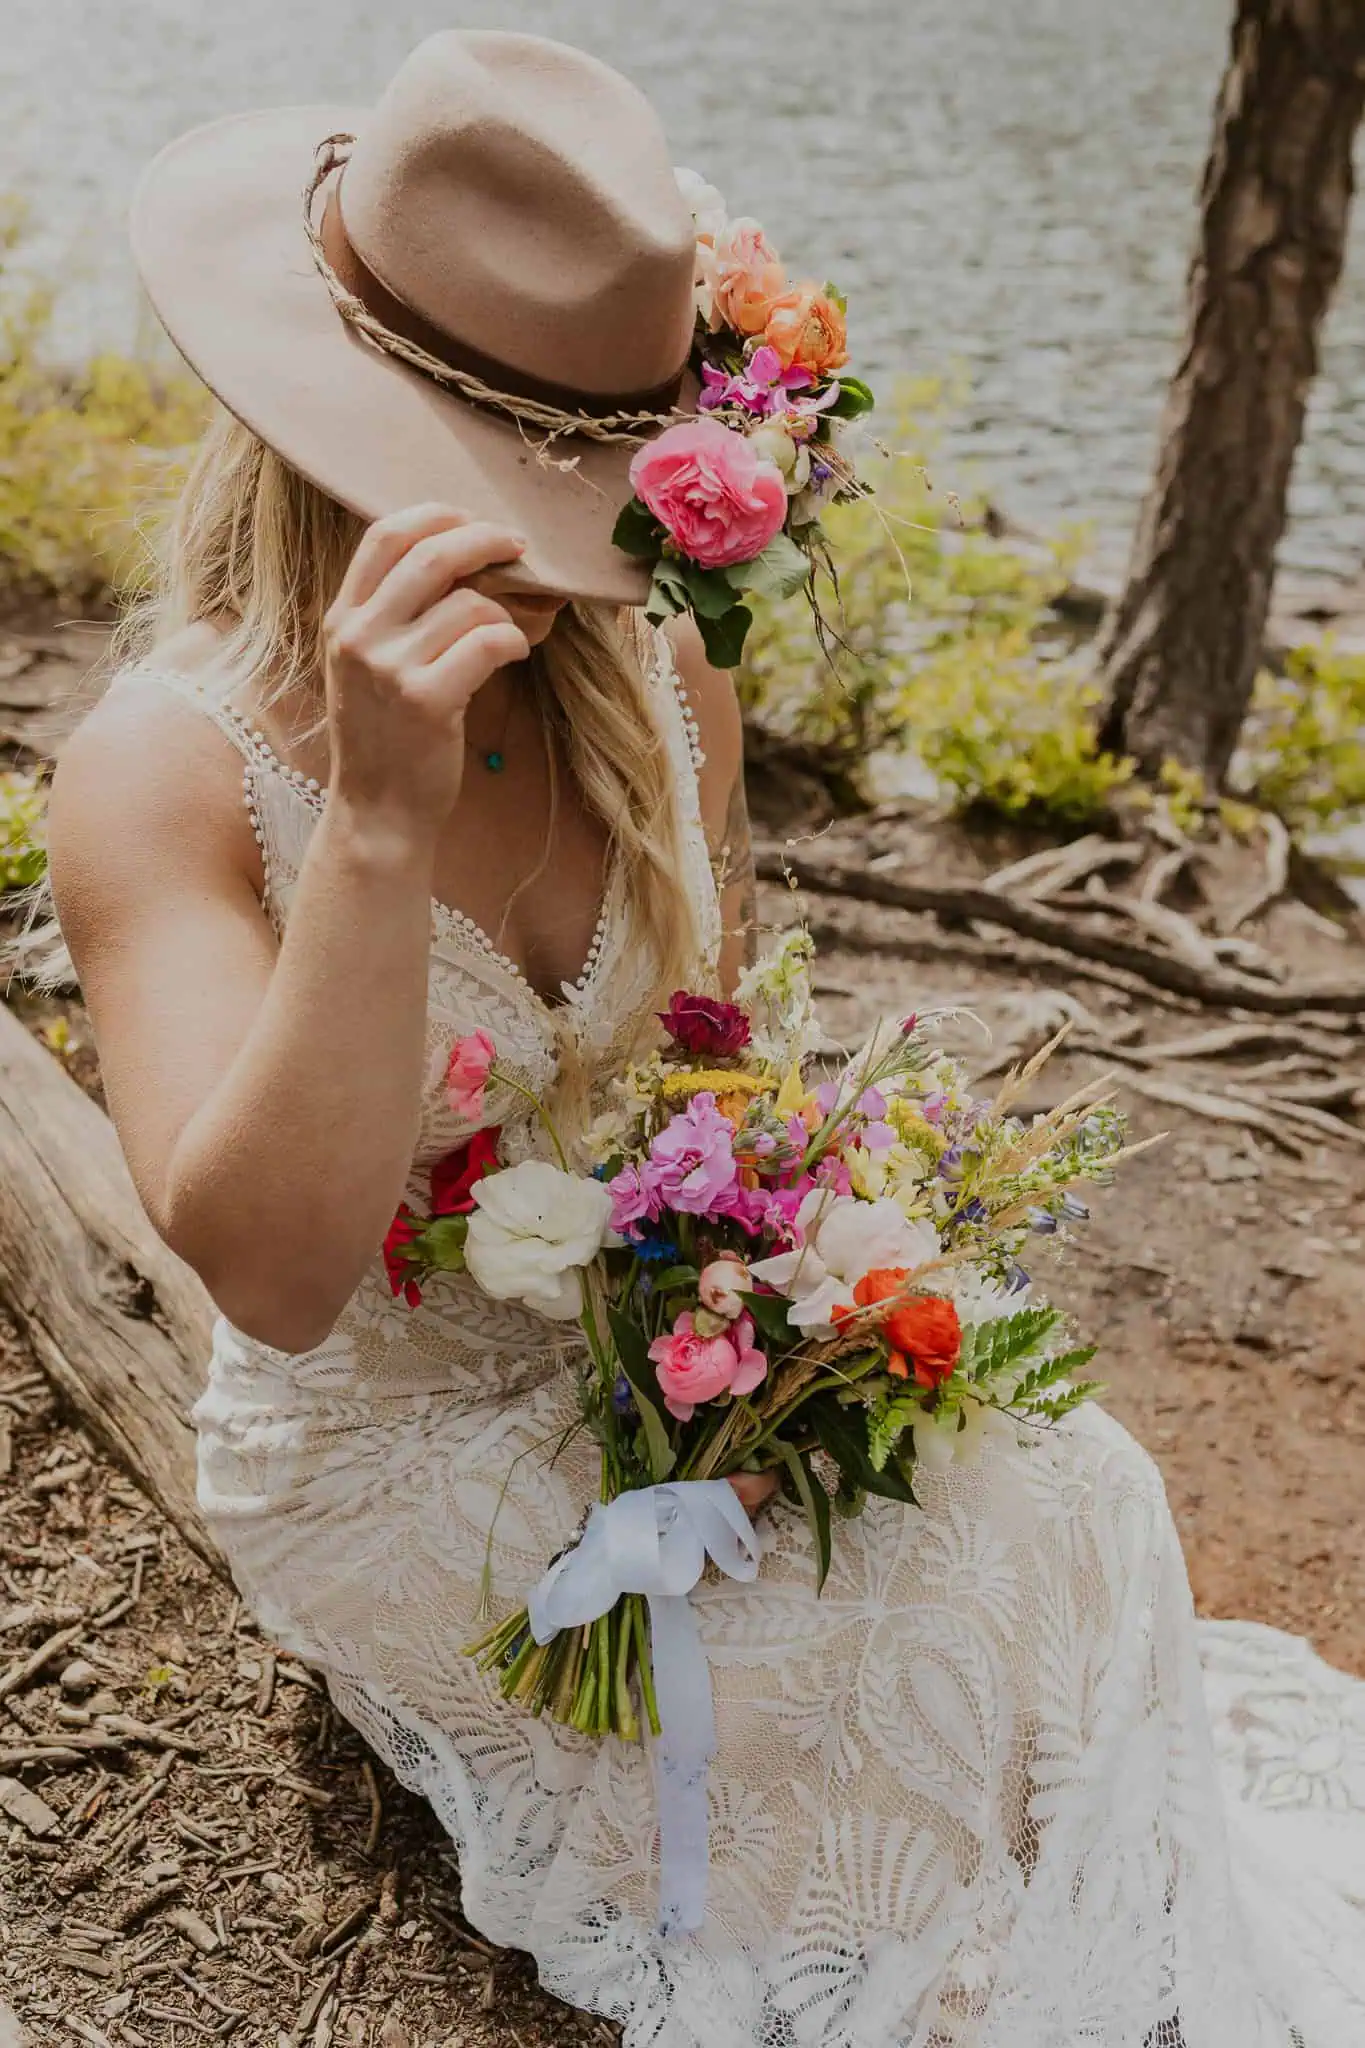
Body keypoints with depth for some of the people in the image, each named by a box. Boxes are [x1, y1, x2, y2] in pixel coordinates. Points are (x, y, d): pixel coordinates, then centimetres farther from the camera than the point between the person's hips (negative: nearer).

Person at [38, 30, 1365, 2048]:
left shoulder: (659, 670, -8)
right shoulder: (173, 765, -24)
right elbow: (273, 1271, -36)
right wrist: (379, 823, -46)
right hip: (404, 1447, -5)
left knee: (1070, 1495, -11)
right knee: (977, 1626, -16)